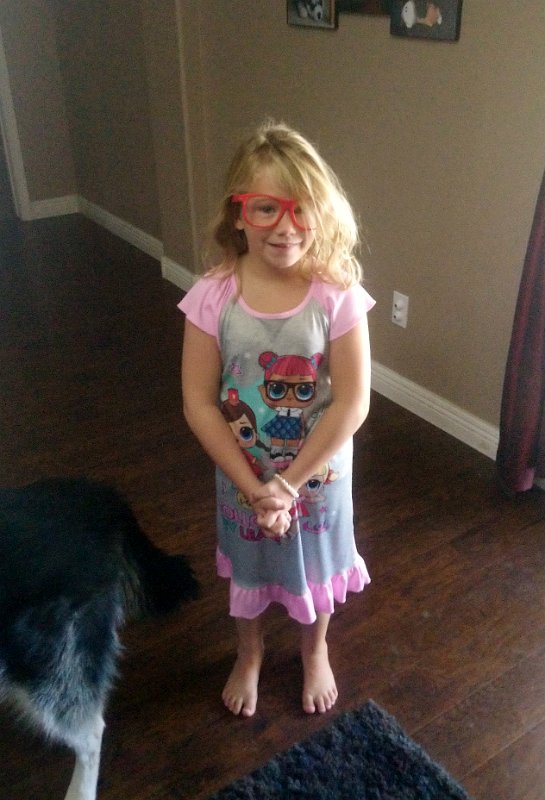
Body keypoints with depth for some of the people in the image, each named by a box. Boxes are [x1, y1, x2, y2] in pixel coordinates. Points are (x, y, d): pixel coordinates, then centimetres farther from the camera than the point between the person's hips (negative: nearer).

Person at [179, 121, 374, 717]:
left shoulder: (338, 298, -21)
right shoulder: (213, 297, -20)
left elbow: (351, 405, -20)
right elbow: (199, 404, -17)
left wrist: (288, 483, -19)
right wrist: (253, 487, -18)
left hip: (318, 472, 0)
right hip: (241, 474, 1)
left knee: (312, 565, 23)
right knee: (248, 568, 24)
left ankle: (314, 652, 55)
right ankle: (250, 654, 54)